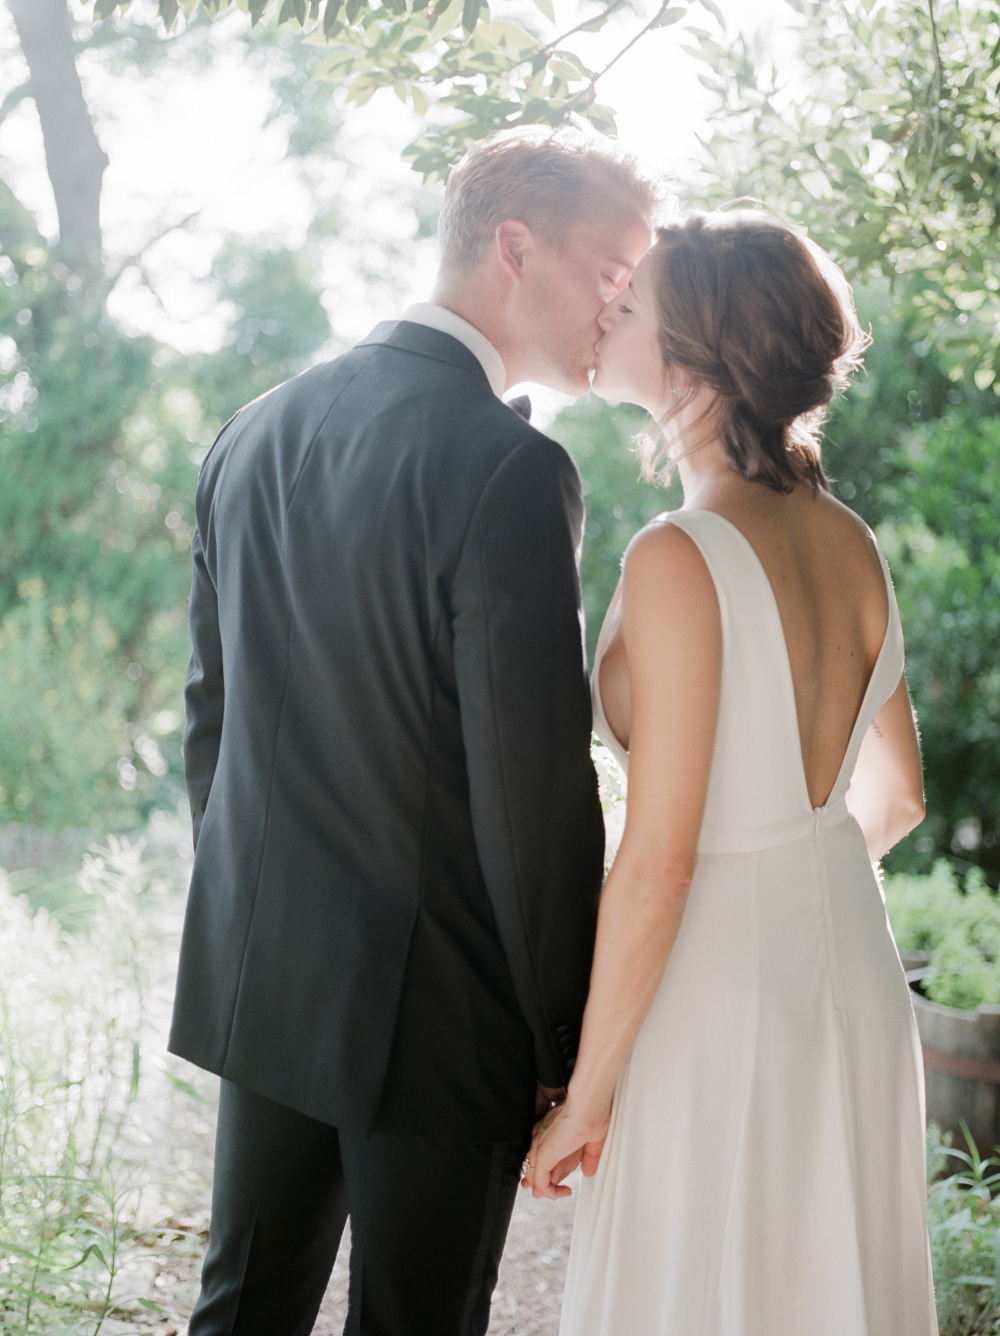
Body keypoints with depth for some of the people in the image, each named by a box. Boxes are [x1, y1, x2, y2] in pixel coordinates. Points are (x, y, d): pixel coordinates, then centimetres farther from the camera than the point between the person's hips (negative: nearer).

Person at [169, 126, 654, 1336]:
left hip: (259, 980, 7)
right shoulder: (508, 473, -19)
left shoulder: (254, 435, 5)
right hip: (436, 1007, -7)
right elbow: (535, 790, -20)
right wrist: (569, 1055, -10)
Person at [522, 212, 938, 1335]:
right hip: (854, 981, 7)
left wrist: (584, 1095, -12)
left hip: (722, 1001, -7)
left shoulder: (678, 558, -21)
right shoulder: (849, 543, 2)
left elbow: (656, 865, -21)